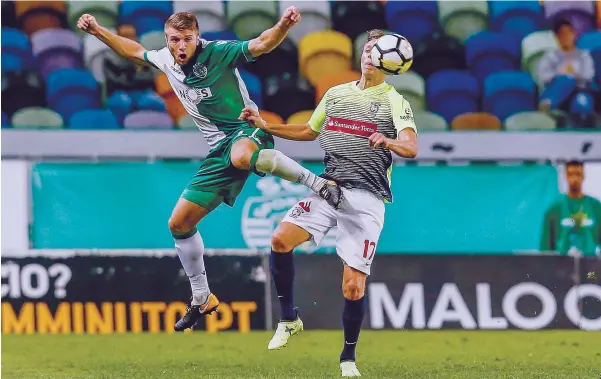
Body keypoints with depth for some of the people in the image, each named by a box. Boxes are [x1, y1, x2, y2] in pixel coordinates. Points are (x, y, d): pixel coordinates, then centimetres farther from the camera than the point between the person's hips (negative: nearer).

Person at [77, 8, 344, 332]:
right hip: (220, 149, 7)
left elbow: (261, 44, -25)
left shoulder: (217, 53, -13)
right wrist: (98, 31, 23)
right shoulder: (166, 61, 8)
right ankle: (202, 300, 21)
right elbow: (134, 50, 28)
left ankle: (317, 182, -29)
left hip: (247, 131, -7)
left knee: (241, 156, -47)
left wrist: (283, 25, -44)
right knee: (179, 223, 6)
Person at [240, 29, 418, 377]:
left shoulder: (395, 101, 2)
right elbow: (309, 131, 32)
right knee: (281, 239, -19)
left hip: (367, 196, -4)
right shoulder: (336, 94, 16)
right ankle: (289, 319, -1)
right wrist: (266, 126, 23)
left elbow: (411, 148, -13)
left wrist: (389, 142, -35)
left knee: (354, 286, -8)